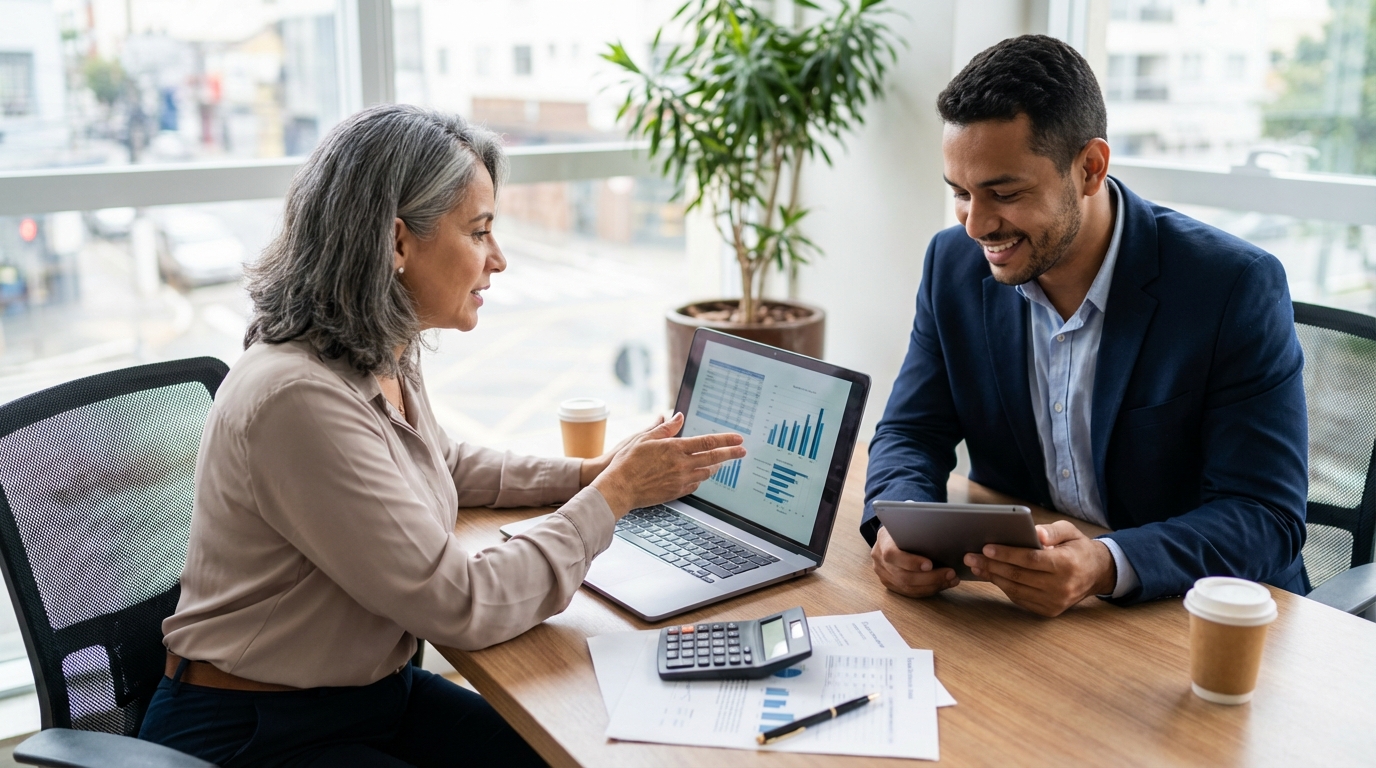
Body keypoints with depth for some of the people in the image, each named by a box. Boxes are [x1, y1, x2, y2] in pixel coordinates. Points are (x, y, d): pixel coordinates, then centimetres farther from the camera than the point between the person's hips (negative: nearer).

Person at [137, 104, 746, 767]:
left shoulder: (385, 359, -1)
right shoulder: (301, 399, -29)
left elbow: (444, 466, 20)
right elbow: (464, 606, -24)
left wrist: (590, 472, 6)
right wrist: (614, 495, -16)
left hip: (377, 690, 8)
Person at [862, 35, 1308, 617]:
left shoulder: (1238, 288, -16)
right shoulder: (953, 264, -3)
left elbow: (1268, 518, -17)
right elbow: (911, 433, 2)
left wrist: (1107, 566, -35)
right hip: (1011, 605, 3)